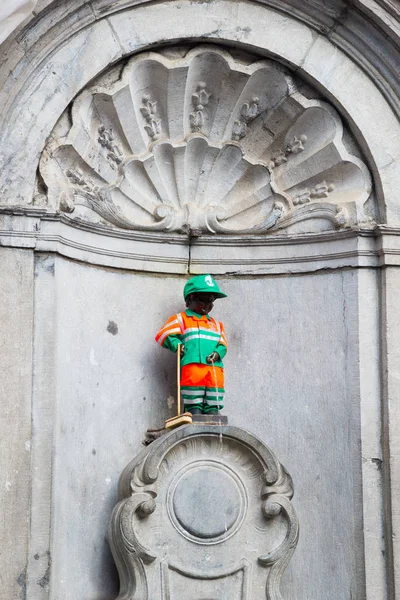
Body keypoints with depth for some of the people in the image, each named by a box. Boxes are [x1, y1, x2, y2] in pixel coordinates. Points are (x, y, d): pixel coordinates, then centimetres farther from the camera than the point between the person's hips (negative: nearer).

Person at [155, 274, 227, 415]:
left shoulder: (216, 324, 27)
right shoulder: (180, 319, 13)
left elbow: (222, 344, 18)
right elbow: (163, 335, 3)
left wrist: (217, 353, -4)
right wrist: (177, 346, -12)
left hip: (214, 369, 5)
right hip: (192, 366, -4)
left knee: (213, 406, -1)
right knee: (194, 406, -9)